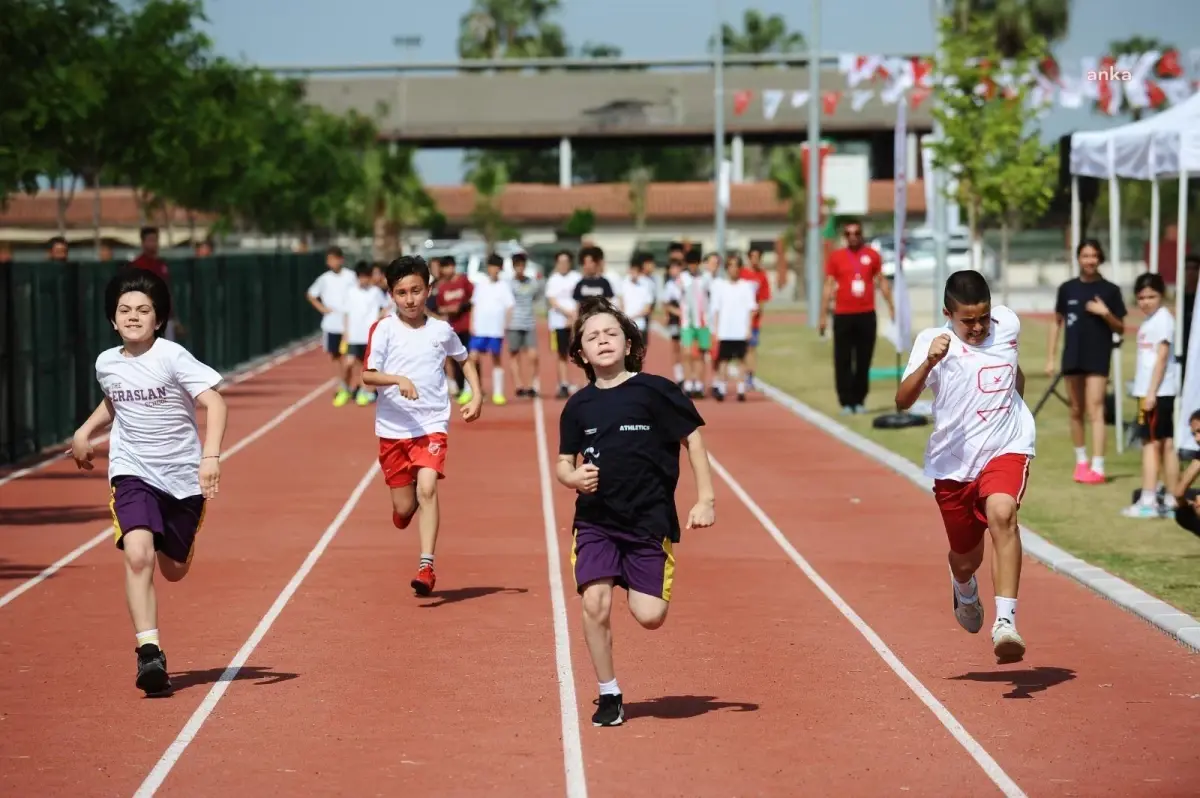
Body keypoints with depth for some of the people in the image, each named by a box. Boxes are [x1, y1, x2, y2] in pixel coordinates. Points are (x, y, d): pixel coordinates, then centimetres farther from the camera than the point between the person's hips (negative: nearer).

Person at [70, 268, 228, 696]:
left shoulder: (172, 357, -14)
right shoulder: (107, 363, 2)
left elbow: (214, 403, -22)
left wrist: (210, 456, -34)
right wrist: (86, 430, 15)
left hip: (183, 475, -2)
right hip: (133, 471, 2)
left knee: (174, 570, 12)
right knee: (138, 555, -23)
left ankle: (171, 537, 51)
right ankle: (149, 653, -23)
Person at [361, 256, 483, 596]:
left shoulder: (442, 330, 3)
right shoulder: (383, 329, -4)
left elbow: (465, 360, 22)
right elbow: (368, 375, -11)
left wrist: (476, 396, 9)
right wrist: (398, 380, -28)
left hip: (432, 425, 0)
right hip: (393, 428, 0)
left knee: (427, 488, -21)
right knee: (404, 507, 4)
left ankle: (426, 567, -21)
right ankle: (404, 507, 42)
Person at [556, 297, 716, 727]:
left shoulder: (655, 391, -5)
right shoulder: (579, 406, 4)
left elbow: (692, 438, 2)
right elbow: (563, 463, 12)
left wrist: (705, 500, -3)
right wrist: (574, 476, -13)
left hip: (650, 520, -2)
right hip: (595, 520, 2)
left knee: (649, 616, -9)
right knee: (595, 604, -14)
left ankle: (639, 587, 29)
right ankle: (608, 695, 4)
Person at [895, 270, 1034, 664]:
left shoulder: (1008, 323, 2)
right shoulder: (933, 341, -10)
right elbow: (903, 400, -24)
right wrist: (928, 363, -39)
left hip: (1006, 449, 0)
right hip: (954, 461, 0)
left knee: (1002, 513, -31)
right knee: (965, 556, 13)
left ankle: (1005, 621, -37)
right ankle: (965, 590, 54)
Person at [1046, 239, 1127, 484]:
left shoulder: (1110, 290, -1)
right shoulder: (1067, 289, 6)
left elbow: (1120, 329, 3)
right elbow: (1057, 323, 12)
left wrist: (1106, 313, -16)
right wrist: (1050, 358, 8)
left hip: (1098, 358, -3)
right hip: (1073, 357, 3)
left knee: (1095, 410, -11)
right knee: (1076, 411, 11)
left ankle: (1097, 467, -15)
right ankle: (1081, 461, 25)